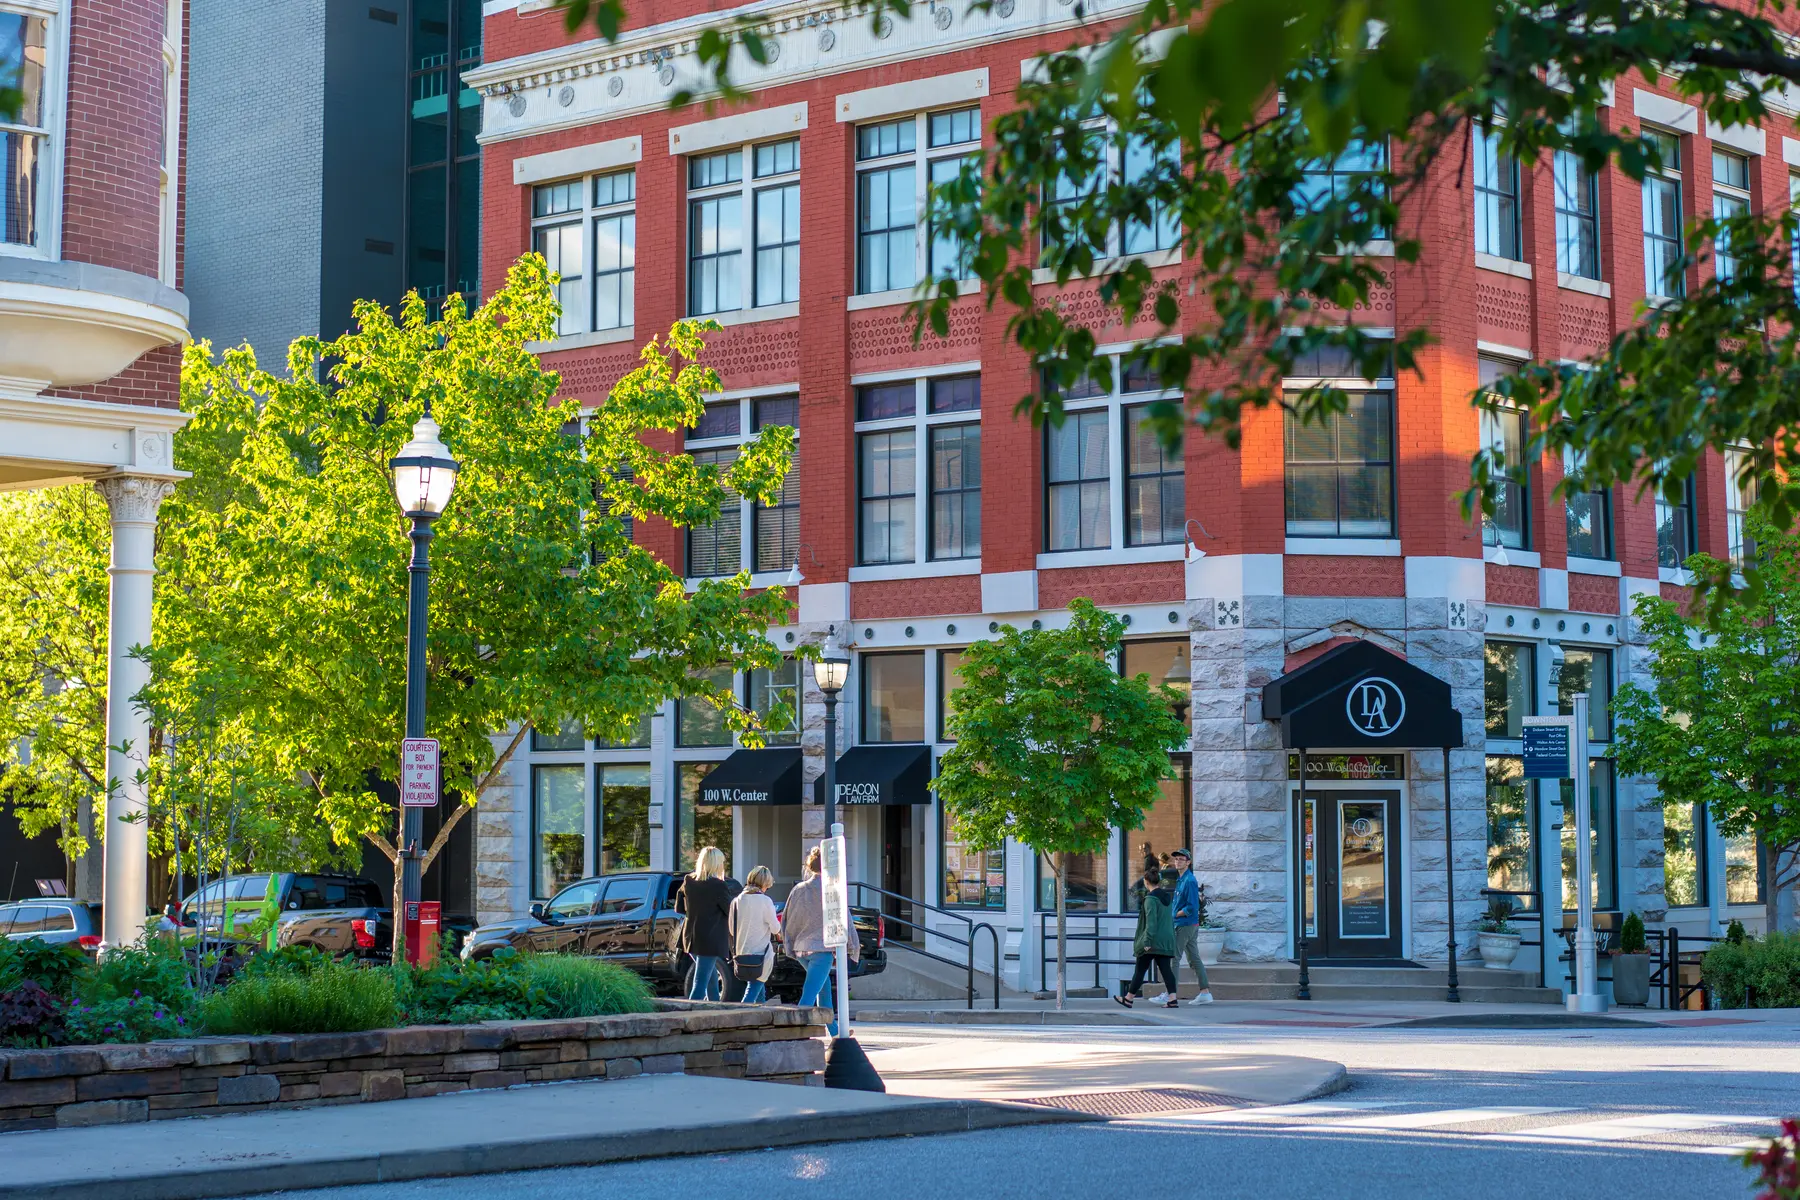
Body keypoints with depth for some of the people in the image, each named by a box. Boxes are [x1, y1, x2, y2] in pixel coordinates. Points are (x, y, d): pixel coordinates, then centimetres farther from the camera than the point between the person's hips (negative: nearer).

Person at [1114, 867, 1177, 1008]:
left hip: (1151, 942, -7)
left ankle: (1128, 998, 15)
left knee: (1140, 970, 4)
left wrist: (1147, 941, -19)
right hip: (1166, 941, 7)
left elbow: (1151, 922, -20)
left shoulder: (1151, 898, -14)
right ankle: (1172, 999, -8)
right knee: (1166, 969, 2)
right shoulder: (1166, 897, 11)